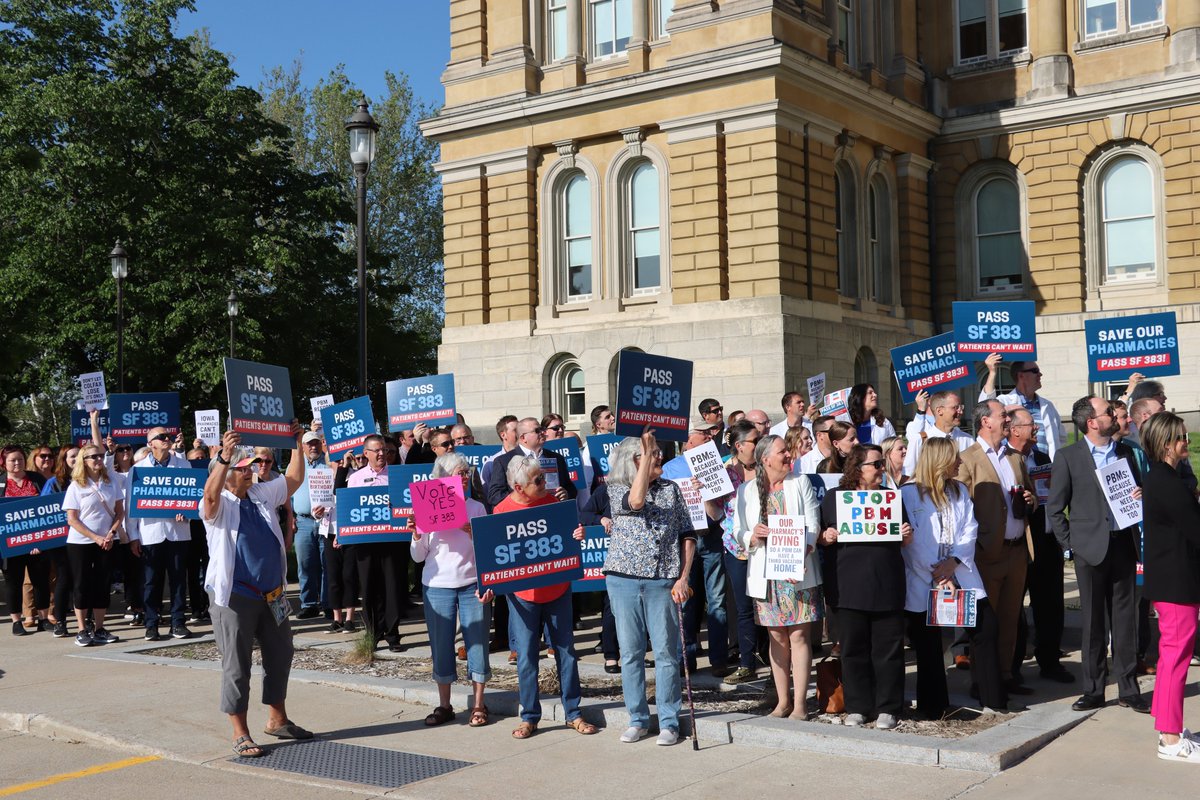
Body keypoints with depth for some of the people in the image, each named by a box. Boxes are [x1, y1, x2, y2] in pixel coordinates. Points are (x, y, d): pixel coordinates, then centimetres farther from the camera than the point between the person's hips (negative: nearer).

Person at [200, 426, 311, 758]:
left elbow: (294, 478, 17)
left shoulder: (263, 494, 10)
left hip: (272, 594, 7)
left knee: (279, 656, 16)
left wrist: (297, 443, 9)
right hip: (234, 596, -7)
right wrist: (224, 456, -43)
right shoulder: (219, 505, -9)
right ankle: (240, 734, 7)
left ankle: (277, 719, 31)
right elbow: (210, 495, -31)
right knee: (236, 665, -1)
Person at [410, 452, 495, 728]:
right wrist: (416, 536, -13)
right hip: (437, 586, 0)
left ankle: (478, 705, 14)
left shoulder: (476, 508, 3)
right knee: (441, 645, 5)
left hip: (472, 584, 0)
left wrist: (473, 534, -14)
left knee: (477, 643, 1)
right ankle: (444, 705, 18)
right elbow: (418, 557, 3)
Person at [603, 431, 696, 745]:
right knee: (630, 652, 6)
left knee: (666, 653, 1)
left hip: (663, 581, 0)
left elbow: (687, 536, 8)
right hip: (624, 580, 0)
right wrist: (647, 450, -21)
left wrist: (683, 578, -3)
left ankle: (669, 722, 11)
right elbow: (636, 501, -21)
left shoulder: (671, 489, 8)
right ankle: (637, 719, 18)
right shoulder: (616, 489, 3)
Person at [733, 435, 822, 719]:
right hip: (766, 573, 2)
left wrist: (801, 557, -18)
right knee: (777, 637, 7)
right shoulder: (747, 490, 8)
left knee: (799, 635, -4)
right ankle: (783, 701, 17)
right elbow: (739, 532, 7)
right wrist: (752, 537, -16)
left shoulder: (801, 483, 5)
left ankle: (800, 703, 2)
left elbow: (812, 525, -2)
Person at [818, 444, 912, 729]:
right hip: (849, 586, -1)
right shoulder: (833, 498, 6)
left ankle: (888, 708, 12)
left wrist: (907, 536, -5)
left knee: (888, 648, 3)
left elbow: (904, 540, 16)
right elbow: (821, 536, 9)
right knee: (853, 648, 5)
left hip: (886, 586, 1)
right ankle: (857, 707, 14)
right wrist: (826, 537, -12)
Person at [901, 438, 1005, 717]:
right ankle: (933, 705, 16)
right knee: (929, 644, 4)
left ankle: (992, 697, 14)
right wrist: (937, 576, -15)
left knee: (985, 628, 0)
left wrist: (953, 561, -12)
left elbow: (969, 531, 4)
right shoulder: (909, 493, -7)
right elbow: (911, 540, -12)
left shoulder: (960, 491, 12)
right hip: (923, 580, -5)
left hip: (960, 575, 5)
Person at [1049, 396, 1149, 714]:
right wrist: (1070, 543, -5)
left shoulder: (1125, 451, 10)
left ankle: (1128, 688, 16)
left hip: (1123, 544, 3)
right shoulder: (1068, 457, -2)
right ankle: (1093, 690, 13)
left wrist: (1140, 495, -3)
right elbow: (1055, 508, 0)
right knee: (1093, 622, 3)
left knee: (1125, 619, 7)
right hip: (1091, 548, -3)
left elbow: (1138, 490, 20)